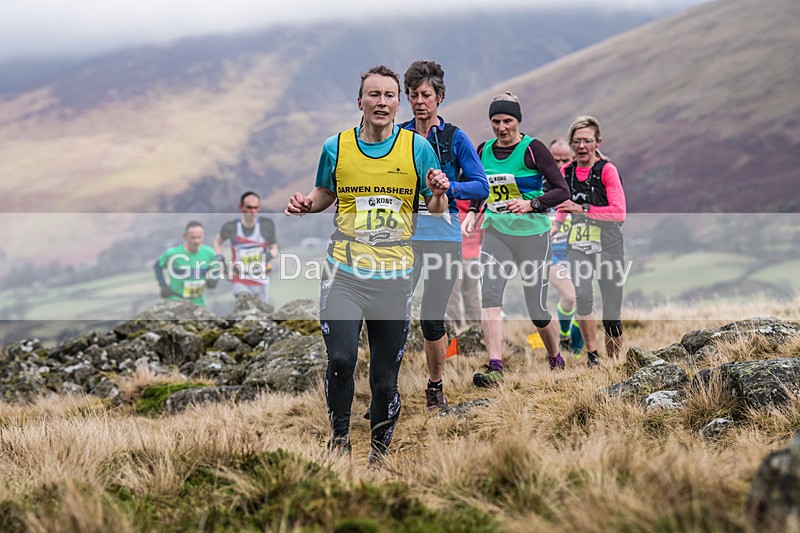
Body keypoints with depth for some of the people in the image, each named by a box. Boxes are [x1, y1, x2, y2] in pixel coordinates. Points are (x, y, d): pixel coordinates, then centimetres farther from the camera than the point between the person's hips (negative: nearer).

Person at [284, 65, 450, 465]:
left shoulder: (418, 148, 2)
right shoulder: (336, 147, 4)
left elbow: (436, 209, 8)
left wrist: (438, 194, -15)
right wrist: (305, 203, -1)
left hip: (395, 277, 0)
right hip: (344, 273, 0)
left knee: (385, 378, 4)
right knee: (341, 359, -19)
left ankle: (378, 457, 24)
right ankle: (339, 434, 5)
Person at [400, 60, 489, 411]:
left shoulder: (455, 138, 3)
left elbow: (481, 186, -1)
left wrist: (445, 187, -17)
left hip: (443, 235, -1)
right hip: (404, 234, 1)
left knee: (431, 317, -1)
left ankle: (435, 385, 20)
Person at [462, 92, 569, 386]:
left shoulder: (533, 149, -8)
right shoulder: (483, 151, 7)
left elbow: (561, 190, -10)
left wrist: (531, 204, -23)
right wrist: (472, 213, 7)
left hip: (533, 233, -4)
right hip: (496, 232, 4)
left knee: (537, 309, 3)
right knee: (489, 294, -18)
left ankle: (556, 359, 30)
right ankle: (495, 368, -23)